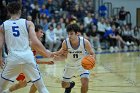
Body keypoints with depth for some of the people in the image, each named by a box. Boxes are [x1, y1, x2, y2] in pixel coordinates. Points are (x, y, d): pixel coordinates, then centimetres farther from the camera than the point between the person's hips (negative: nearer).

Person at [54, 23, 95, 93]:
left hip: (82, 64, -2)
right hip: (70, 65, 2)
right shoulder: (65, 42, -27)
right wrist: (58, 57, -35)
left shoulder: (85, 42, -29)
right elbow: (64, 56, -13)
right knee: (64, 85, 15)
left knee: (85, 83, -23)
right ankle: (70, 85, 54)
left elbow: (92, 54, -16)